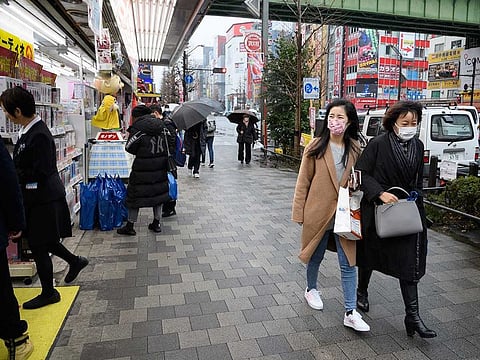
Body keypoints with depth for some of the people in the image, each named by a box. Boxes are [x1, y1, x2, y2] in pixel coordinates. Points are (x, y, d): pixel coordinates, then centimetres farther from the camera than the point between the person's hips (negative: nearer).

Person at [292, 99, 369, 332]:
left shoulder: (355, 149, 1)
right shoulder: (316, 147, -8)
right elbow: (303, 181, -5)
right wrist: (299, 212, -6)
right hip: (318, 212, -2)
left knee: (348, 263, 4)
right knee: (315, 256, 17)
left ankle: (351, 313, 15)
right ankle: (311, 290, 44)